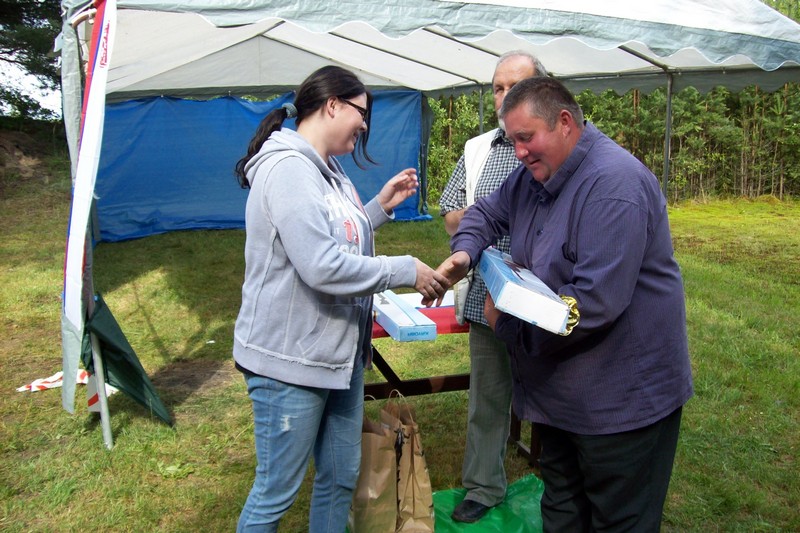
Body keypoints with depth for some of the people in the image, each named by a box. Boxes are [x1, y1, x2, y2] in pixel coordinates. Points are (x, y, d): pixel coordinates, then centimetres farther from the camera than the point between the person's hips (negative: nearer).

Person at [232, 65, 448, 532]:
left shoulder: (329, 170, 10)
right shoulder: (288, 168, -20)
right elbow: (322, 266, -28)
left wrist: (380, 206, 7)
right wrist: (408, 270, -19)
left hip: (341, 351, 10)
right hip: (290, 359, -9)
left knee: (341, 476, 20)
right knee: (277, 491, 7)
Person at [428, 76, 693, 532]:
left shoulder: (614, 185, -26)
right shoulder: (536, 173, 5)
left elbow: (595, 302, -31)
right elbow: (487, 213, 17)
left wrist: (507, 324, -20)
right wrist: (464, 252, -6)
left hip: (623, 397, -9)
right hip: (560, 389, 9)